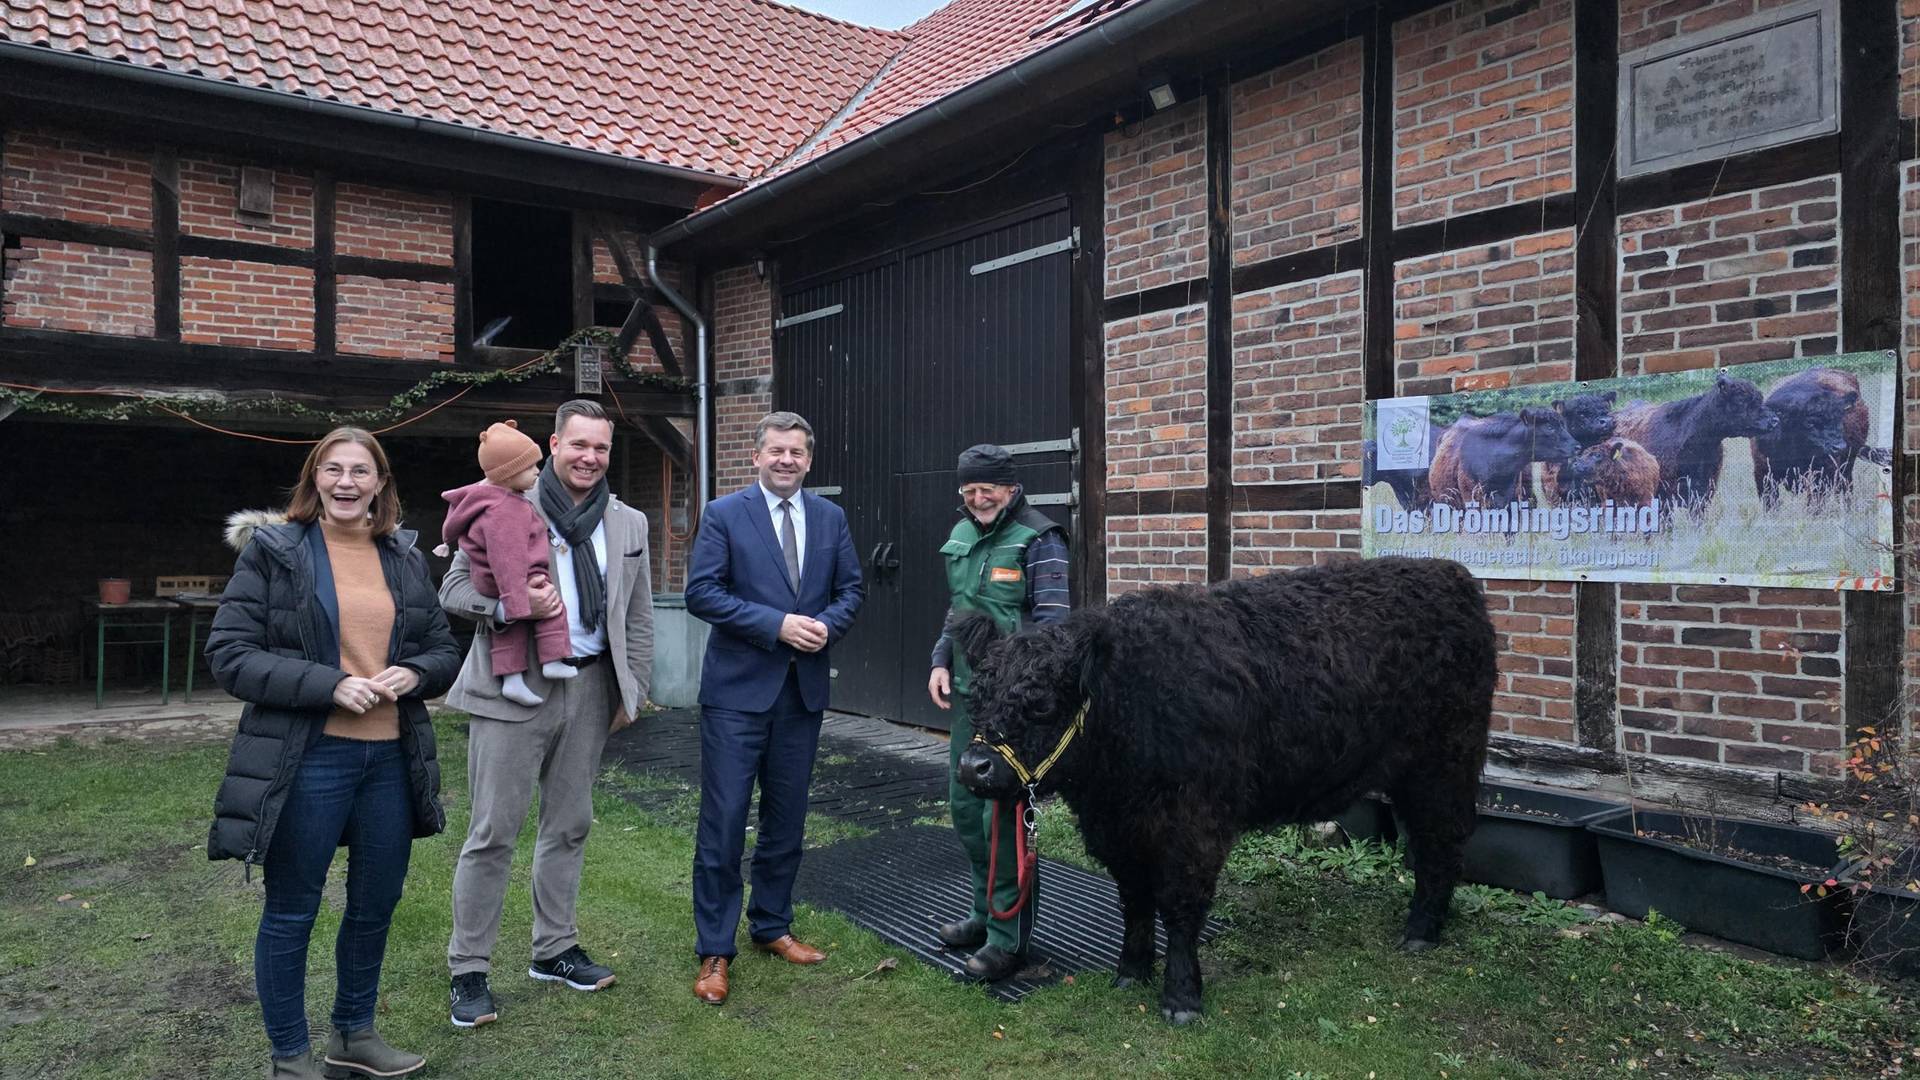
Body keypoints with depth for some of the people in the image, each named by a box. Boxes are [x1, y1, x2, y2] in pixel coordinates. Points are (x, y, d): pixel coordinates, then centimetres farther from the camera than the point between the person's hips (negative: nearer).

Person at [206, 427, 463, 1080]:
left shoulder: (404, 559, 8)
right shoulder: (272, 549, -4)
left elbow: (445, 650, 13)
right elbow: (229, 653, -9)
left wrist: (413, 673, -9)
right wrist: (328, 685, -19)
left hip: (391, 757, 5)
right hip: (306, 760, -5)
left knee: (376, 905, 16)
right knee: (290, 913, 9)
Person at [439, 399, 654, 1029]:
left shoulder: (628, 524, 11)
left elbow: (638, 617, 15)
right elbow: (454, 588, -3)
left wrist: (634, 690, 10)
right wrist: (514, 604, -22)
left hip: (590, 688, 5)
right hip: (514, 686, -4)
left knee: (569, 826, 14)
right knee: (494, 830, -2)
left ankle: (554, 950, 28)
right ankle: (468, 970, 10)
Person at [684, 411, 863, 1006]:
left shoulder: (831, 518, 9)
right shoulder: (724, 514, -4)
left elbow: (850, 588, 11)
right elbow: (701, 592, -11)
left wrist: (828, 623, -11)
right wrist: (777, 624, -19)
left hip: (803, 688, 4)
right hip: (737, 688, -4)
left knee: (786, 818, 14)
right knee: (724, 820, -2)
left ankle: (772, 926, 30)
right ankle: (714, 951, 9)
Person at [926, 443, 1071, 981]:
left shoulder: (1039, 540, -11)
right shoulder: (961, 536, 13)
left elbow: (1052, 622, -15)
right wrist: (941, 661, 12)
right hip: (969, 691, 8)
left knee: (1004, 813, -4)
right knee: (965, 804, 15)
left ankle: (1009, 936, 9)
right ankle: (986, 912, 31)